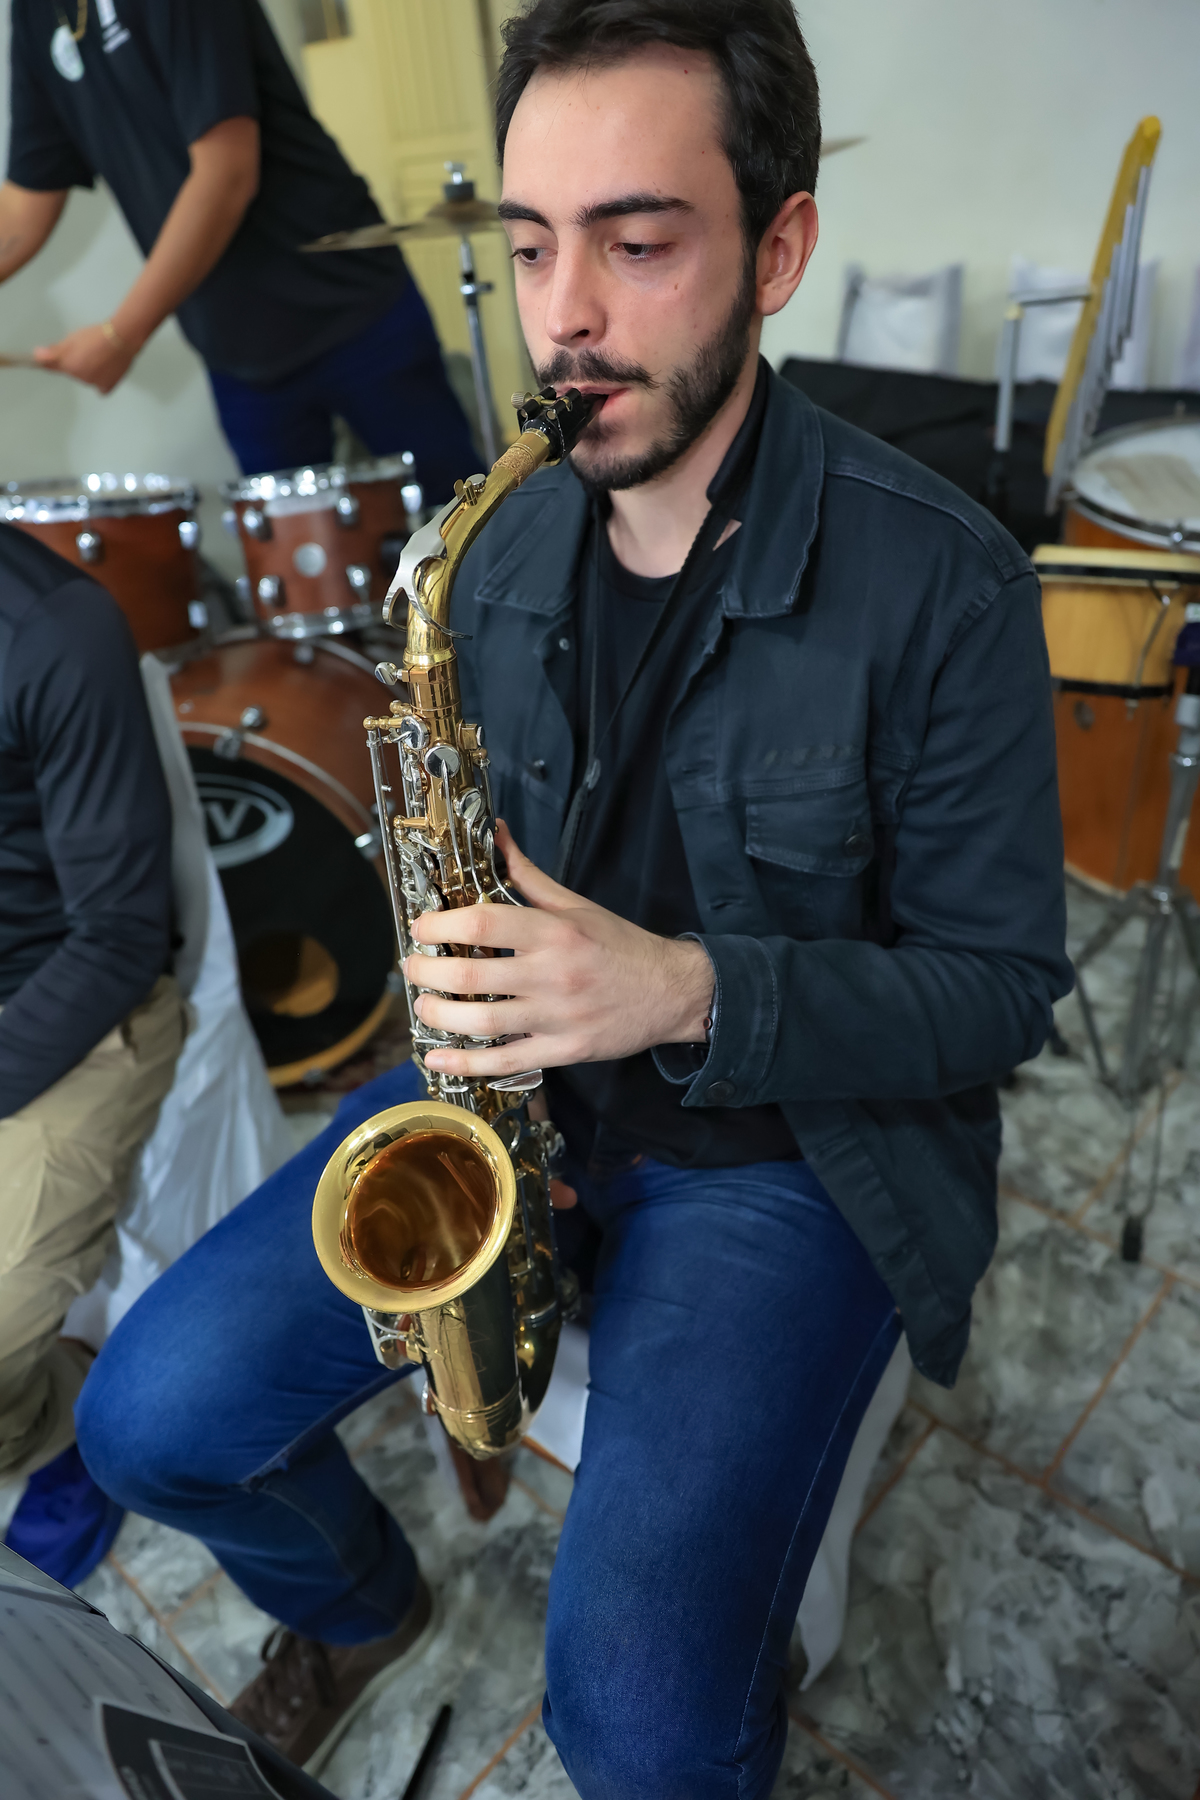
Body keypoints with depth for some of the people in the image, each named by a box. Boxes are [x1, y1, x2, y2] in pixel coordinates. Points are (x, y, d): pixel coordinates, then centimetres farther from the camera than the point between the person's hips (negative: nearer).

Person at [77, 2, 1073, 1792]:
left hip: (790, 1143, -4)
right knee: (151, 1418, -2)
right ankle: (361, 1603, 34)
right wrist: (468, 982, -5)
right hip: (528, 1091, 5)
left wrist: (692, 991, -26)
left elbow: (1000, 982, -11)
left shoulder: (940, 583, -15)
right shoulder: (506, 550, 2)